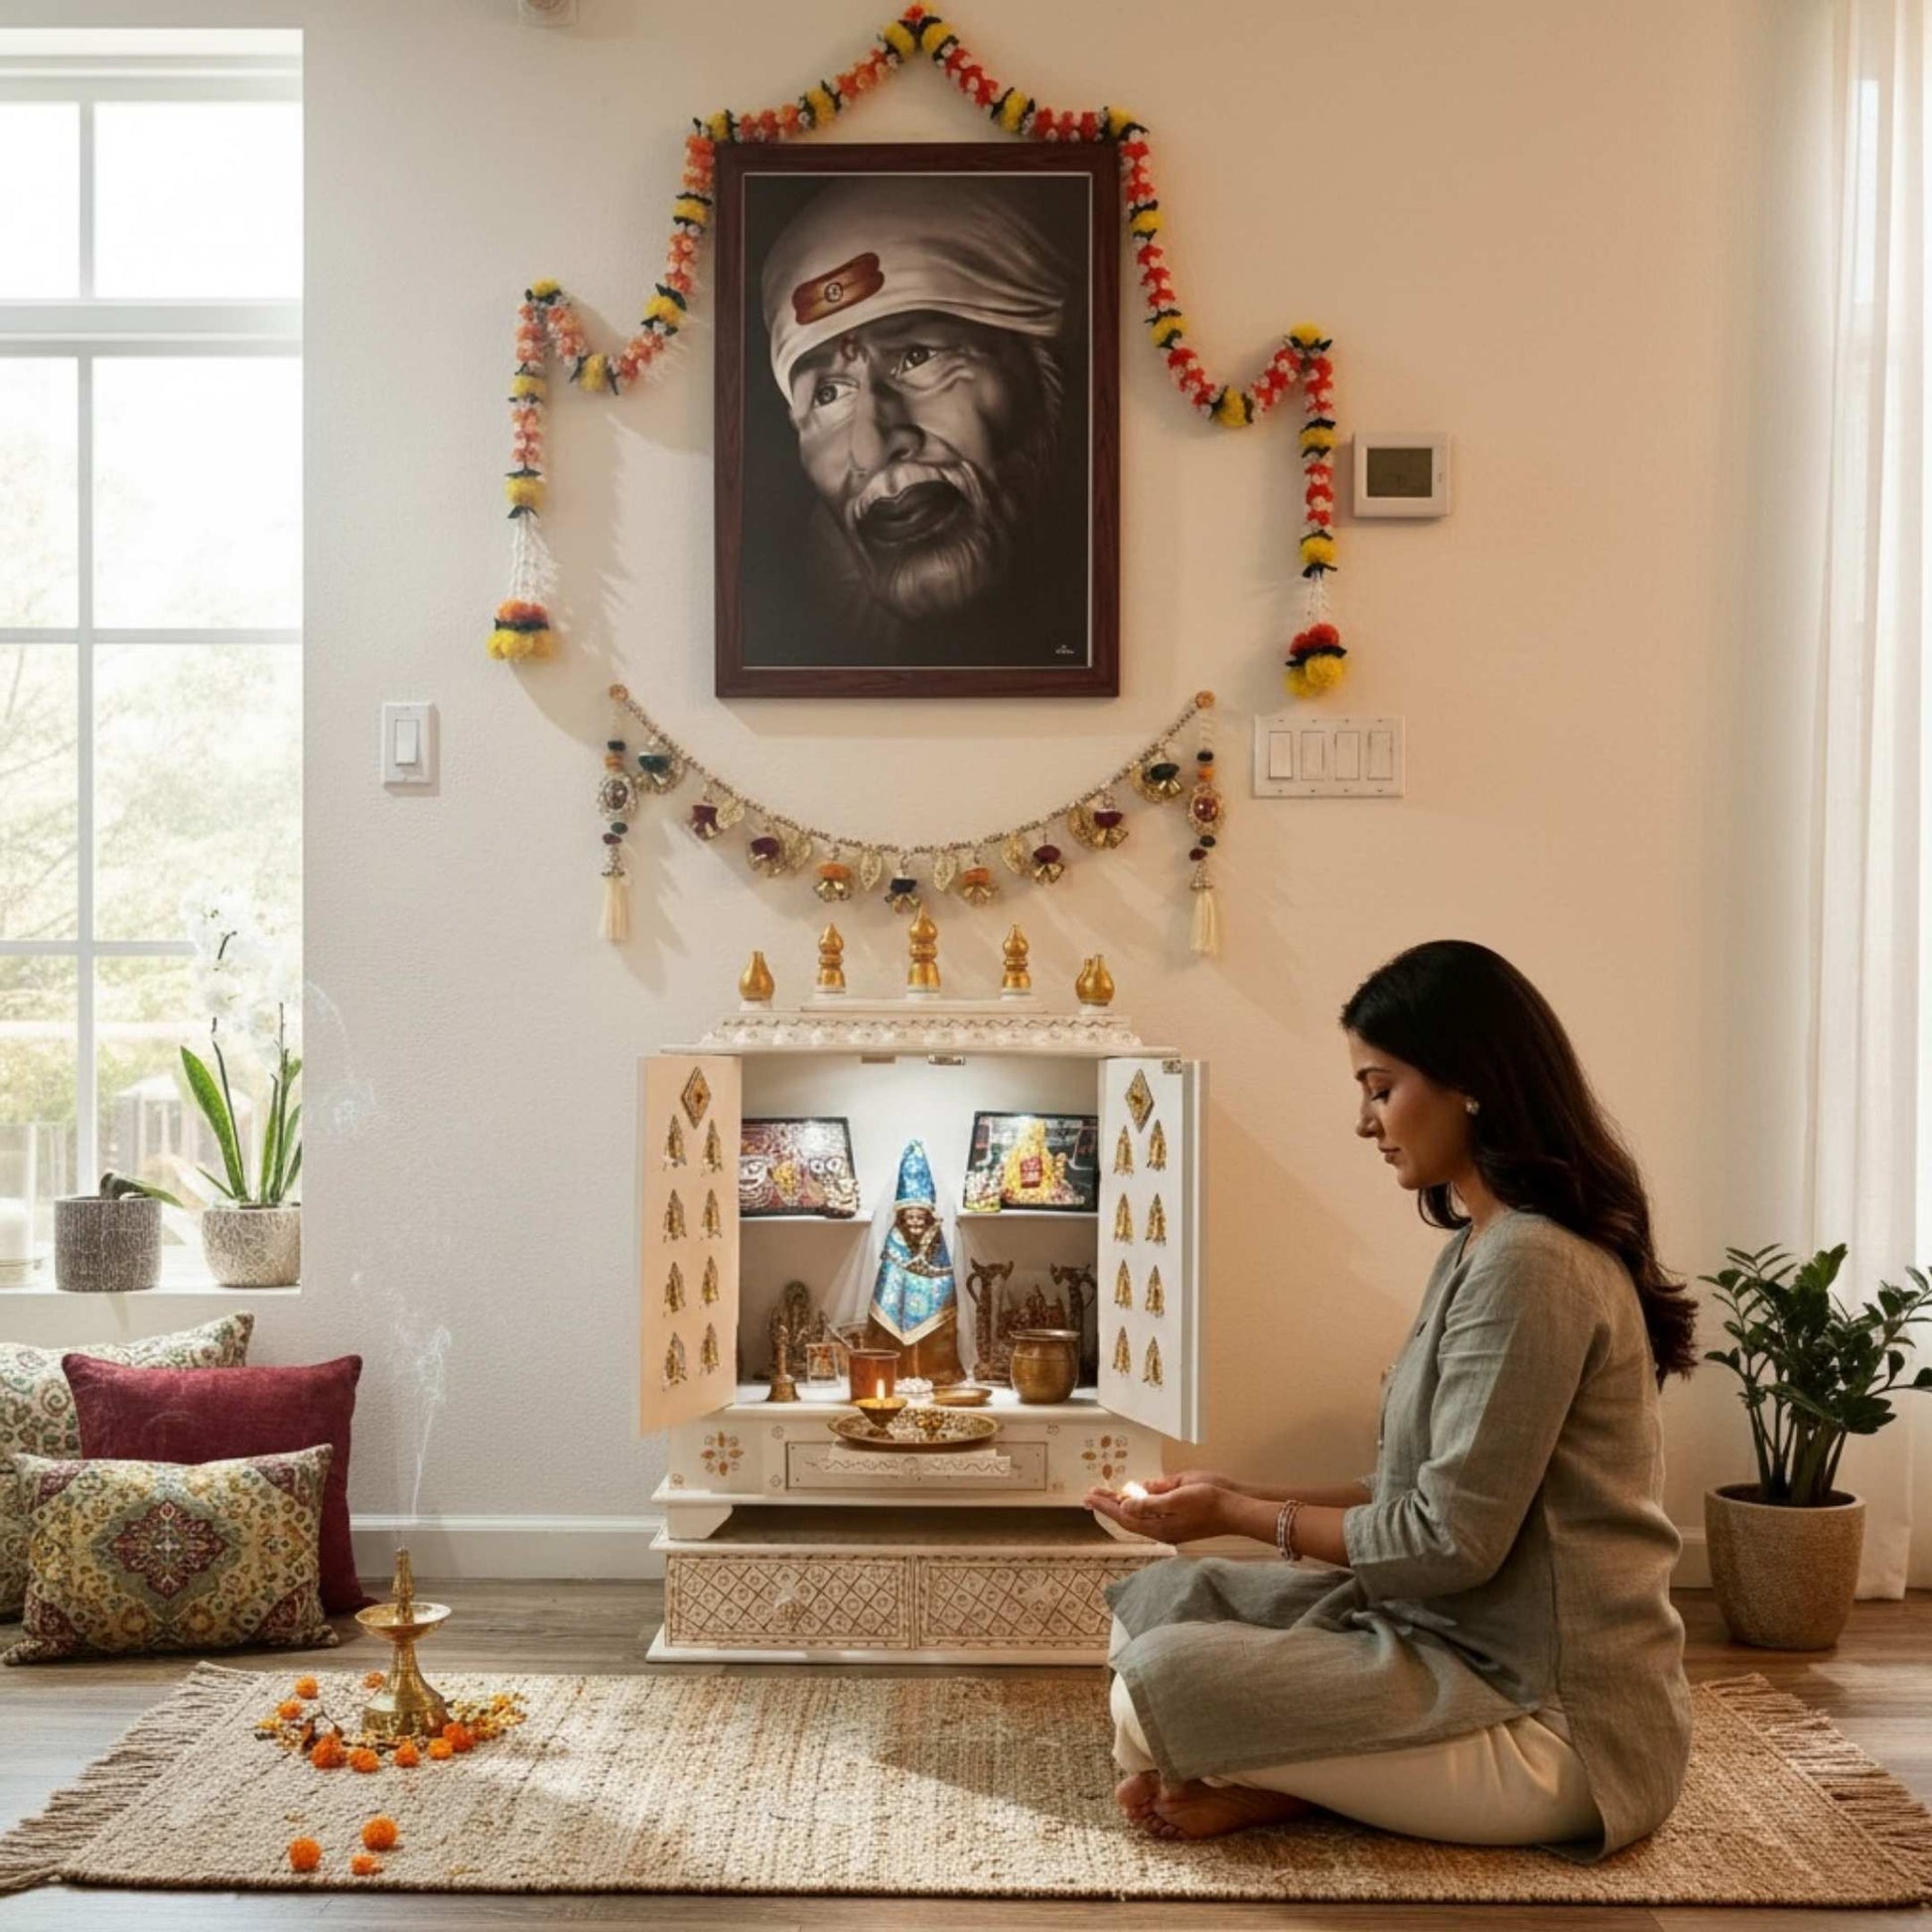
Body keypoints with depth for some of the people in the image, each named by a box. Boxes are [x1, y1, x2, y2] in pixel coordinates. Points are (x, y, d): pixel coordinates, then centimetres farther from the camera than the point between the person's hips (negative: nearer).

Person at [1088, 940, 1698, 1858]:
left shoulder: (1528, 1264, -21)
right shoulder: (1480, 1248, 11)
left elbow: (1451, 1540, -21)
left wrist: (1244, 1515, -9)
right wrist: (1244, 1494, 4)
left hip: (1546, 1718, -10)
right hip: (1466, 1643, 10)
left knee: (1156, 1688, -22)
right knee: (1163, 1596, 10)